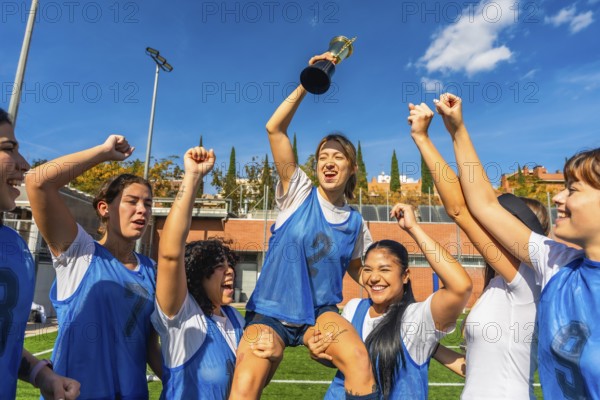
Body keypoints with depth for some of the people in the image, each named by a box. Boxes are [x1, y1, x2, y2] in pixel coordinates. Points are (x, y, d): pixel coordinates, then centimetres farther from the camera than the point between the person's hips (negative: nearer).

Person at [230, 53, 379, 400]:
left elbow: (356, 269, 20)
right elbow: (275, 129, -12)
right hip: (270, 310, -2)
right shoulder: (299, 194, -3)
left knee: (360, 360, -28)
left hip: (320, 313, 2)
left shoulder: (355, 222, 5)